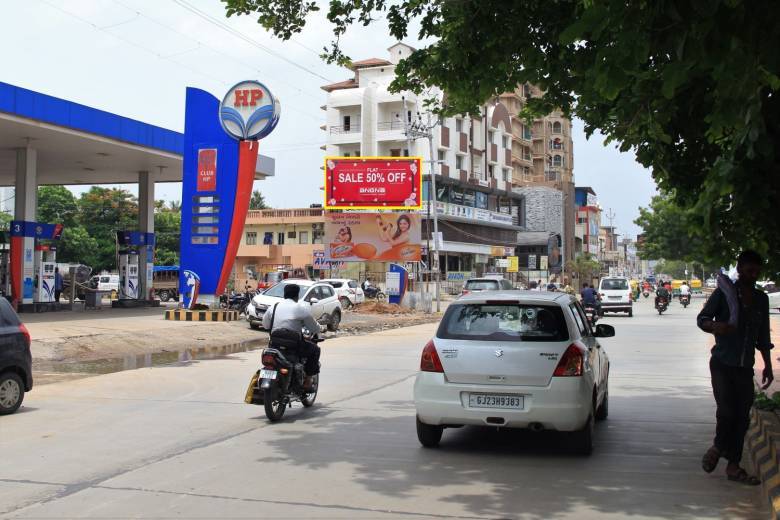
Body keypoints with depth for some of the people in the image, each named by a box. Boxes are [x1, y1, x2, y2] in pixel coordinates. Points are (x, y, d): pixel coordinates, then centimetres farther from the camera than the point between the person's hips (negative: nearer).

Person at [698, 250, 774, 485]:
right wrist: (715, 326, -28)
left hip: (745, 367, 5)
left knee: (742, 417, 3)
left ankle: (734, 466, 11)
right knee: (726, 410, -14)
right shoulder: (724, 293, -3)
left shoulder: (761, 299, 11)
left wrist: (767, 365, 14)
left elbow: (763, 335, 17)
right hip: (722, 364, -4)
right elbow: (702, 318, -6)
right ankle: (718, 447, 14)